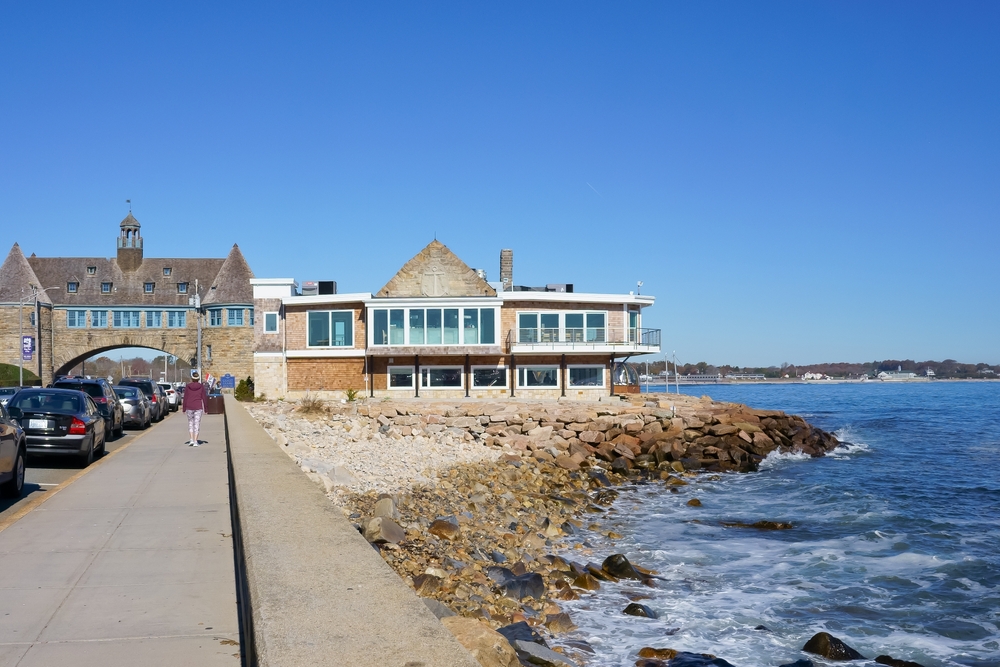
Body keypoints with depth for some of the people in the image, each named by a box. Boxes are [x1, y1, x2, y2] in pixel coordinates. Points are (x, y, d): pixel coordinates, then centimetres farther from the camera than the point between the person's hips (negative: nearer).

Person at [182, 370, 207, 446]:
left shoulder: (187, 386, -2)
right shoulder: (201, 386, -1)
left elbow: (185, 398, -1)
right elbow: (203, 398, 0)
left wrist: (184, 408, 5)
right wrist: (205, 409, 6)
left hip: (189, 407, 0)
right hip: (198, 407, 0)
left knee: (190, 422, 15)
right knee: (196, 424, 3)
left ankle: (191, 440, 4)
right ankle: (195, 442, -1)